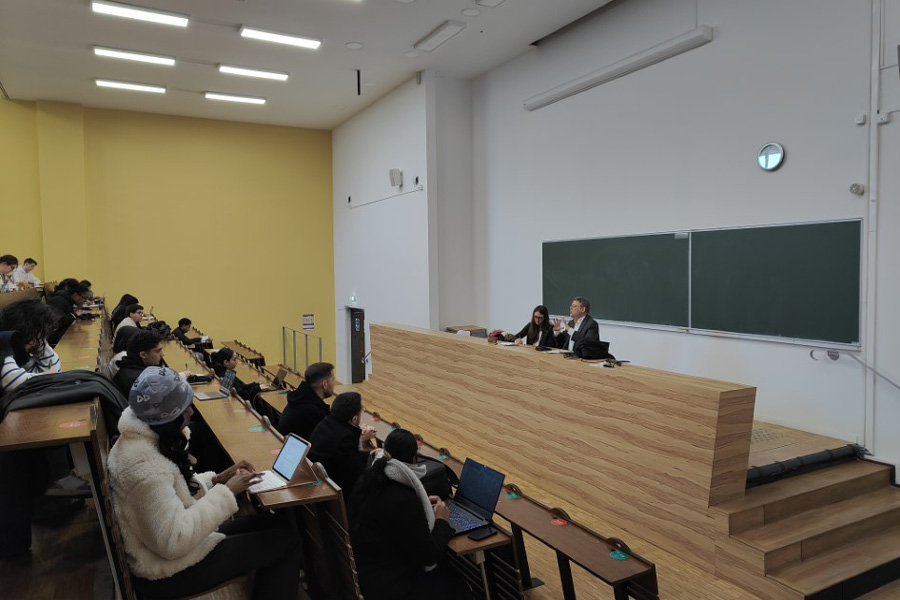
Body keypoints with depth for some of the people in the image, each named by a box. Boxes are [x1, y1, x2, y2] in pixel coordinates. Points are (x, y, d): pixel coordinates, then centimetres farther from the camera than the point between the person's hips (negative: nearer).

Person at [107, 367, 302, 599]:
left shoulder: (149, 436, -1)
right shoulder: (143, 464, -31)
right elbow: (174, 542, -31)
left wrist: (217, 479, -1)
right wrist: (225, 492, -24)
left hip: (180, 534, 9)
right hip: (169, 572, -9)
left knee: (273, 524, 11)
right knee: (286, 540, -4)